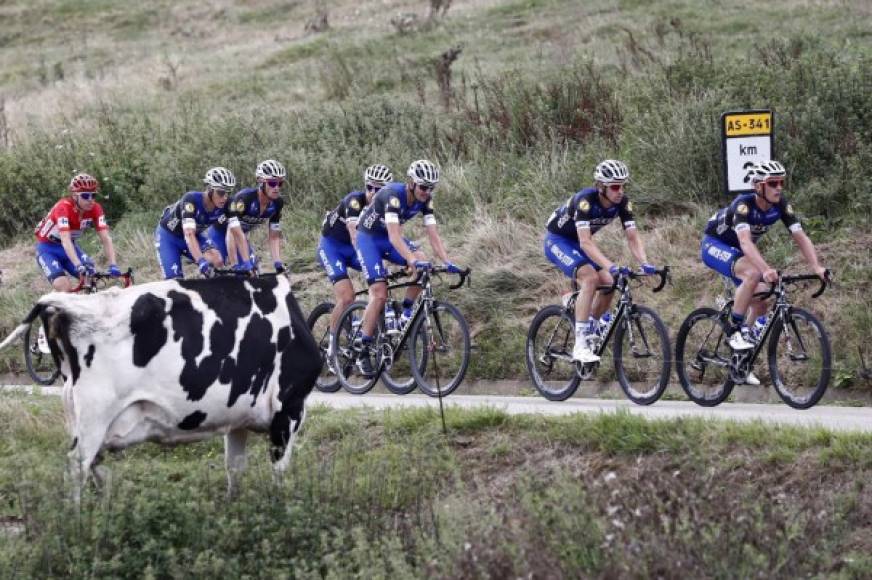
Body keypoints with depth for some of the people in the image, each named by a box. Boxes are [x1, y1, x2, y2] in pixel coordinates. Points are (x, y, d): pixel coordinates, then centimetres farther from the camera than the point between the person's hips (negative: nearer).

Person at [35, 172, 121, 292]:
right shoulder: (63, 208, -32)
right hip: (47, 248, -5)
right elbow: (65, 241, -42)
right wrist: (79, 266, -54)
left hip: (71, 246, 5)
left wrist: (113, 266, -36)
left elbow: (106, 238, -22)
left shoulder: (95, 209, -18)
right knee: (65, 287, -25)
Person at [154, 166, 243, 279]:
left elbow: (237, 232, -22)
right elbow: (189, 234, -46)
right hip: (168, 236, -4)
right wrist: (201, 262, -58)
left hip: (196, 234, 4)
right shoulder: (191, 200, -36)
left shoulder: (226, 206, -23)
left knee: (217, 261, -24)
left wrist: (247, 262, -33)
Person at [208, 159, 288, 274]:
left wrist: (278, 263, -25)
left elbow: (274, 237, -11)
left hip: (241, 235, 6)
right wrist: (235, 266, -47)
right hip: (219, 233, -6)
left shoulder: (277, 203, -17)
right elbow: (232, 232, -41)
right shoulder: (244, 198, -36)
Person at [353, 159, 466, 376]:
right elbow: (393, 236, -41)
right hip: (369, 237, -6)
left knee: (423, 263, -22)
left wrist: (447, 262, -27)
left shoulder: (425, 200, -12)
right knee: (380, 294, -18)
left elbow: (433, 234, -13)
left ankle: (406, 315, -5)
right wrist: (412, 260, -54)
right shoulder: (393, 194, -32)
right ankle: (363, 352, -10)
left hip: (390, 238, 6)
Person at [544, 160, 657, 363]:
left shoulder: (622, 202, -15)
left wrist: (644, 263, -34)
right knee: (590, 278, -28)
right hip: (558, 240, -7)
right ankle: (580, 346, -29)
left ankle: (591, 332, 12)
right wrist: (611, 266, -51)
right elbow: (585, 242, -41)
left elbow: (632, 237, -16)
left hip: (579, 242, 7)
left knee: (608, 283, -10)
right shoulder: (585, 200, -34)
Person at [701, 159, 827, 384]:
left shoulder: (781, 205, -15)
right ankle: (734, 330, -21)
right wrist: (766, 270, -61)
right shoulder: (743, 204, -34)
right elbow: (745, 241, -47)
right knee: (753, 273, -34)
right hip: (714, 245, -7)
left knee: (760, 302, -4)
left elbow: (801, 237, -20)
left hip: (737, 253, 7)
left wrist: (816, 267, -36)